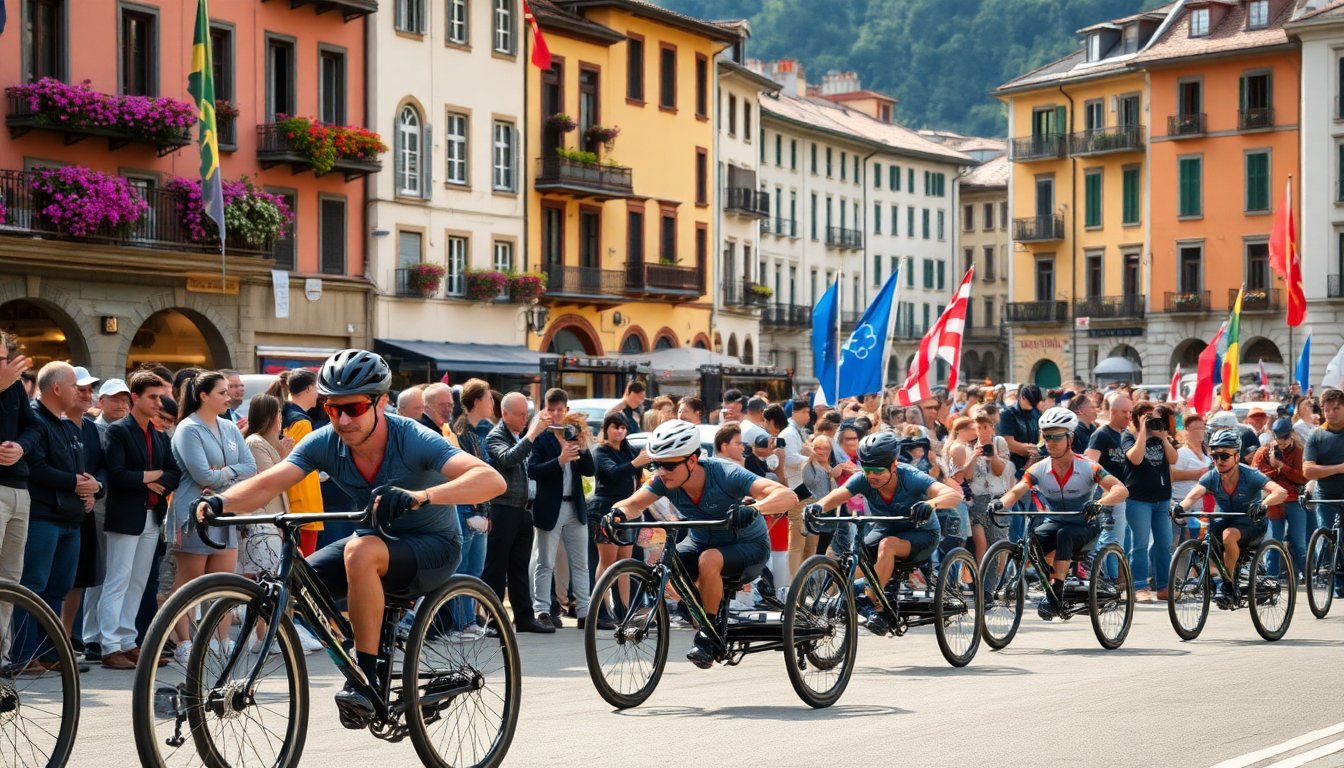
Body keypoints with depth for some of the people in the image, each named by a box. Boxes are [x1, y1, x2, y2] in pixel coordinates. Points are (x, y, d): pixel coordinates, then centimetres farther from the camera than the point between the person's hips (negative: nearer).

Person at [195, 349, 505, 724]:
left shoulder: (413, 441, -26)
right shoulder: (324, 443, -12)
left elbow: (492, 480, -40)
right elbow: (267, 484, -21)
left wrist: (421, 496, -55)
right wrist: (221, 502, -43)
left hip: (433, 546, -6)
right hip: (376, 540, 6)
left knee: (361, 551, -36)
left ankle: (365, 679, -27)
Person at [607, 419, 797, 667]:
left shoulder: (724, 475, -30)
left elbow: (788, 496, -38)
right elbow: (633, 504, -20)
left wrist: (754, 509, -58)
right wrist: (618, 512, -44)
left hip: (747, 546, -5)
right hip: (701, 541, 5)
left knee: (709, 560, -36)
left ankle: (708, 633, -16)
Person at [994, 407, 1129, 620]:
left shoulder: (1087, 468, -16)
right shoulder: (1039, 470, -6)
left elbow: (1121, 490, -26)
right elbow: (1016, 491, -16)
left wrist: (1100, 503, -47)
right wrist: (1001, 503, -40)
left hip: (1085, 526, -3)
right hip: (1055, 523, 3)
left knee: (1064, 535, -37)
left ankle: (1056, 593, -31)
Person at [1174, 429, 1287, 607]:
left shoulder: (1250, 476, -19)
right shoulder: (1212, 477, -9)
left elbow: (1281, 492, -31)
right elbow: (1194, 494, -26)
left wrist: (1263, 504, -52)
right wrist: (1181, 507, -49)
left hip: (1251, 525, -4)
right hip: (1224, 522, 4)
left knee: (1229, 534, -35)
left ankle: (1228, 585, -20)